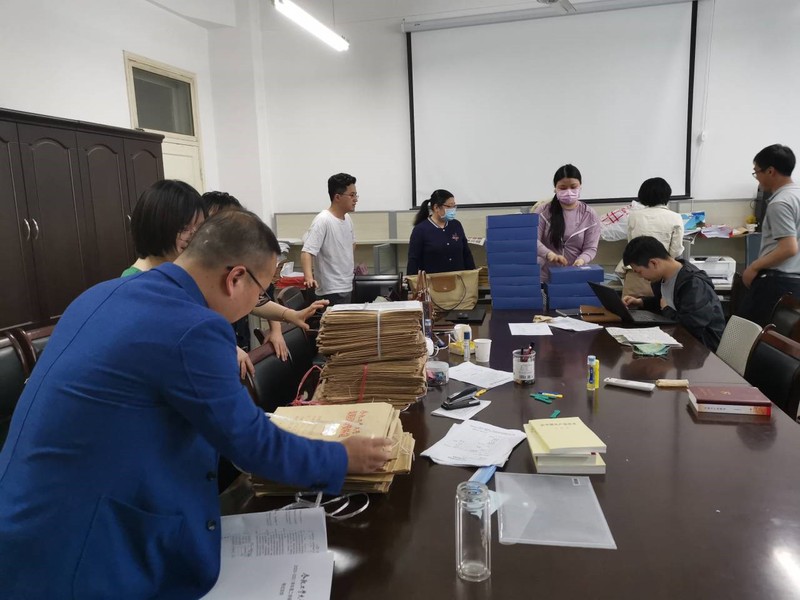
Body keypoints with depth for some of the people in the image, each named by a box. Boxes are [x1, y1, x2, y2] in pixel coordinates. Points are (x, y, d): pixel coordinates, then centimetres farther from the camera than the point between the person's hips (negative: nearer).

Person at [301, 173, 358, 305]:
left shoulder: (347, 218, 7)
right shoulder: (323, 221, -18)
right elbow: (307, 252, -25)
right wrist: (309, 278, -39)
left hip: (348, 288, 8)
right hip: (332, 292, -8)